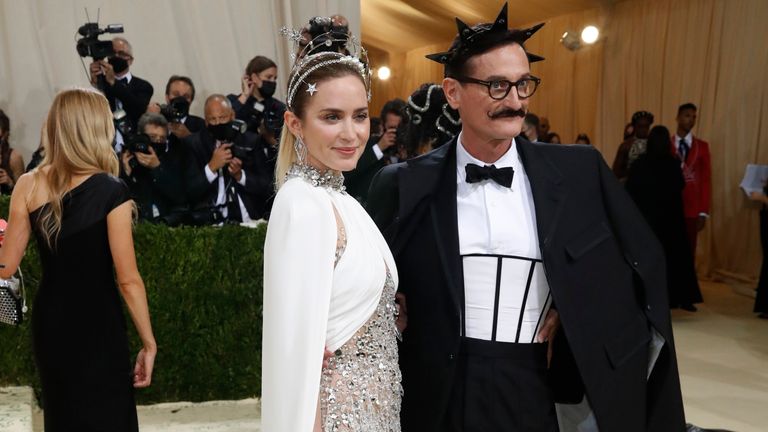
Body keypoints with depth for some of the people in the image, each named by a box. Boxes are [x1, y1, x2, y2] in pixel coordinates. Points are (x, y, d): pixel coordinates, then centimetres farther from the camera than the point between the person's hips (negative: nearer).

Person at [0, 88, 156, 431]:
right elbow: (128, 280, -16)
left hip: (48, 320, 5)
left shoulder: (28, 185, -4)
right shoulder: (110, 190, -17)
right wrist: (149, 343, -7)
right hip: (96, 324, -5)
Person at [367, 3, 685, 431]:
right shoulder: (405, 185, -7)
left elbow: (644, 264, 5)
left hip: (534, 396, 1)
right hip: (436, 397, 0)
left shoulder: (578, 171, -5)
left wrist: (582, 315, -2)